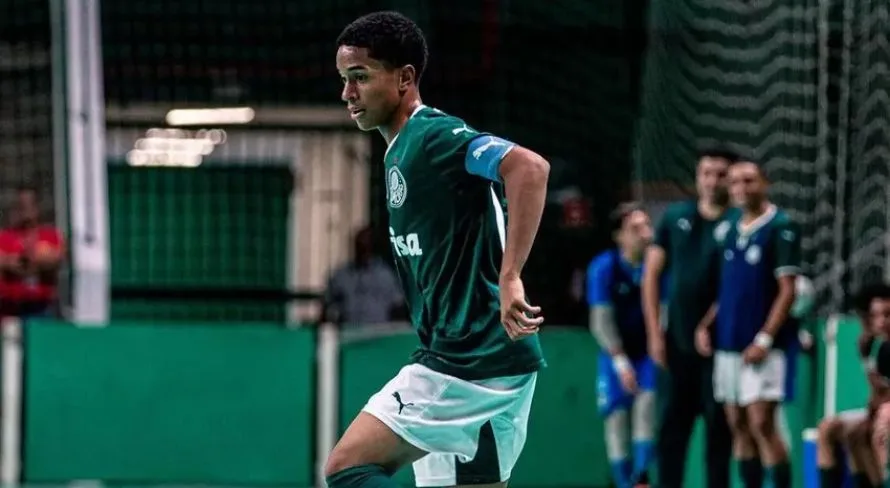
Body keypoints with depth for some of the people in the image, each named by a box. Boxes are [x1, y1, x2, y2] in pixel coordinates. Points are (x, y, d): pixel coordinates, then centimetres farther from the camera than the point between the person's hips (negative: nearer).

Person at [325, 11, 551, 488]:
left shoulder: (432, 137, -13)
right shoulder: (401, 150, 18)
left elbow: (529, 167, -29)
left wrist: (510, 279, -34)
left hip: (467, 366, -10)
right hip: (490, 361, 10)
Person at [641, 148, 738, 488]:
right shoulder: (675, 218, 7)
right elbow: (652, 275, 9)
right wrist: (654, 332, 1)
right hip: (677, 342, 3)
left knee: (719, 427, 2)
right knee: (672, 424, 4)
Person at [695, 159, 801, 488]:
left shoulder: (781, 228, -7)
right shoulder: (732, 231, 14)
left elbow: (787, 290, -11)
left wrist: (764, 339, -17)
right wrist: (707, 326, 7)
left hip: (764, 346, -7)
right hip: (728, 343, 7)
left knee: (762, 424, -13)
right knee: (739, 427, 6)